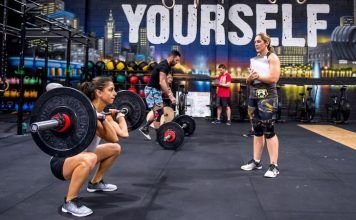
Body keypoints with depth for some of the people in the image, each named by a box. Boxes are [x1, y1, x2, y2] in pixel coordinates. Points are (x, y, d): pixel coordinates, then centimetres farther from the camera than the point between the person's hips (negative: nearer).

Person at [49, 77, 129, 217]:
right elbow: (113, 138, -37)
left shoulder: (102, 112, 0)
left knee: (115, 148, 17)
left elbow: (124, 134, 3)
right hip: (61, 161, -9)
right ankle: (69, 201, -21)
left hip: (80, 158, 10)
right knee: (89, 159, -42)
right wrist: (102, 119, -46)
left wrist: (118, 114, 13)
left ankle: (95, 183, 29)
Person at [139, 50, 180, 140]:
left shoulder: (168, 66, 12)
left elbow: (165, 82, 22)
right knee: (158, 112, -12)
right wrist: (170, 96, -36)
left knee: (159, 112, 12)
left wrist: (171, 94, 17)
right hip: (151, 90, -10)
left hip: (156, 90, 10)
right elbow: (161, 82, -32)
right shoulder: (163, 66, -20)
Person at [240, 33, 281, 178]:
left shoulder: (272, 57, -2)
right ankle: (256, 161, 17)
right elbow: (248, 81, 16)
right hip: (253, 96, 7)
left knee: (268, 130, -10)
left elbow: (274, 78, -15)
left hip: (267, 96, -7)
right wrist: (250, 77, -6)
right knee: (257, 130, 10)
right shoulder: (254, 60, 18)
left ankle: (274, 166, -7)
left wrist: (257, 76, -9)